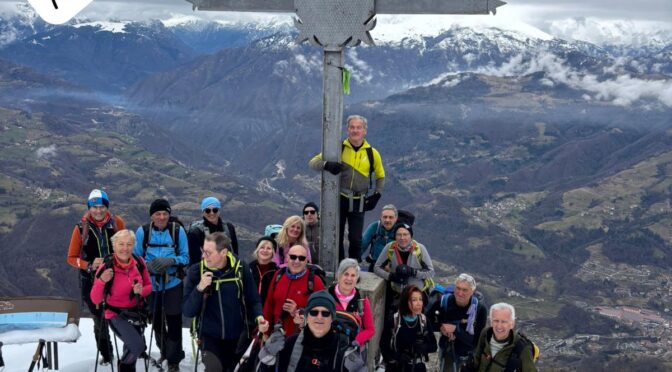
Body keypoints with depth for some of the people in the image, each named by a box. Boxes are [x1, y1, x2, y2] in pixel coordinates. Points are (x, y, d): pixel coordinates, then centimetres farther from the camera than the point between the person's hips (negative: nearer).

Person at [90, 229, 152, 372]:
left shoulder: (139, 263, -11)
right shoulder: (106, 268, -21)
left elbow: (148, 286, 3)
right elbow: (95, 300, -18)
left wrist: (141, 291, -19)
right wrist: (101, 281, -34)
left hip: (135, 312, 4)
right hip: (117, 315, -4)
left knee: (132, 348, 20)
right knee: (138, 346, -21)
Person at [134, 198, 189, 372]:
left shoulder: (178, 230, -9)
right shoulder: (142, 231, -5)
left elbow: (185, 257, -4)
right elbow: (136, 258, 3)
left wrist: (170, 261, -23)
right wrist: (149, 265, -18)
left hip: (173, 284, -2)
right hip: (151, 284, 2)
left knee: (173, 322, -3)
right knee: (156, 321, 17)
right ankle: (165, 351, 42)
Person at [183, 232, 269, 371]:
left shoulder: (241, 268, -12)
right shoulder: (196, 271, -11)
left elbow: (253, 300, -3)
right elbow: (188, 311, -11)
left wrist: (259, 317, -22)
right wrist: (200, 288, -26)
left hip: (237, 337, 2)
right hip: (210, 336, -1)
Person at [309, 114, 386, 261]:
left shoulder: (372, 153, 1)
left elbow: (380, 176, 17)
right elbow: (313, 162, -5)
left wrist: (376, 195, 4)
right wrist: (326, 165, -26)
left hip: (358, 203, 0)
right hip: (338, 199, 0)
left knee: (356, 239, 1)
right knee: (336, 237, 6)